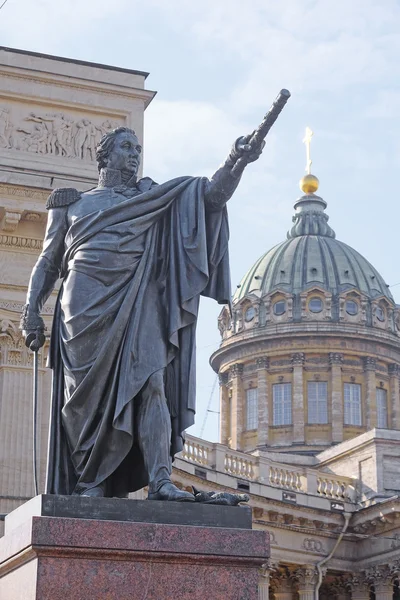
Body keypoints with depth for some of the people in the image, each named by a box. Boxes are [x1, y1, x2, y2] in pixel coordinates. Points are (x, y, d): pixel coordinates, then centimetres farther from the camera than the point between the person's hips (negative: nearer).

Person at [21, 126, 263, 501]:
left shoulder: (155, 199, 20)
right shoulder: (71, 203, 21)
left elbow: (212, 195, 7)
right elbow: (48, 263, 19)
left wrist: (234, 162, -11)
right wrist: (31, 310, 5)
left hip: (137, 301, 0)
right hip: (86, 305, 0)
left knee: (149, 382, -17)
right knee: (89, 395, -4)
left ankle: (159, 480, -25)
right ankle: (91, 483, 0)